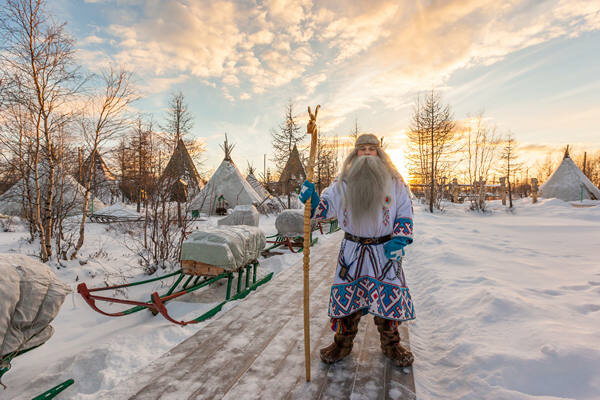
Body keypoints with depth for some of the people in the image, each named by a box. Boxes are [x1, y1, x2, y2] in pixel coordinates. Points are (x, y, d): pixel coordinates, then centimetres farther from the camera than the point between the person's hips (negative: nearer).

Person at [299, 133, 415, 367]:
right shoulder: (343, 182, 3)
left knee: (389, 297, 6)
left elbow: (405, 214, 5)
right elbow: (325, 207, 4)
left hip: (385, 251, 0)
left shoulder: (394, 182, 2)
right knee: (347, 295, 5)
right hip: (352, 251, 1)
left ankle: (390, 344, 30)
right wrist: (311, 197, -17)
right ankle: (342, 343, 26)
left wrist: (399, 240, -9)